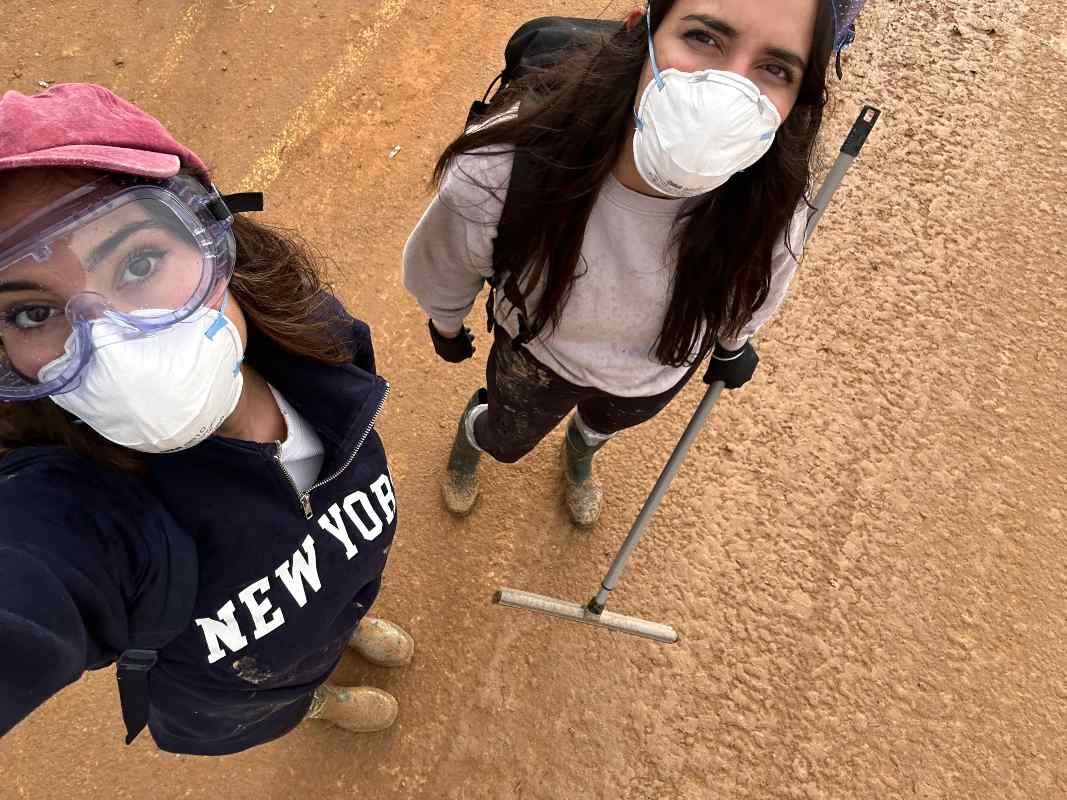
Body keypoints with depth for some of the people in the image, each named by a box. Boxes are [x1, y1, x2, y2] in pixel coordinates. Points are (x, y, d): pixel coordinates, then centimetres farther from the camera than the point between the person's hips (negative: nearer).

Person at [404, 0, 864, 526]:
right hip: (538, 358, -1)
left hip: (662, 373, 2)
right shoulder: (497, 174, -43)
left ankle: (579, 453, 74)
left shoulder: (770, 209, -36)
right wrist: (447, 327, 3)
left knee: (604, 424, 36)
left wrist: (732, 342, 11)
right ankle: (470, 437, 69)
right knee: (506, 441, 31)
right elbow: (441, 269, -17)